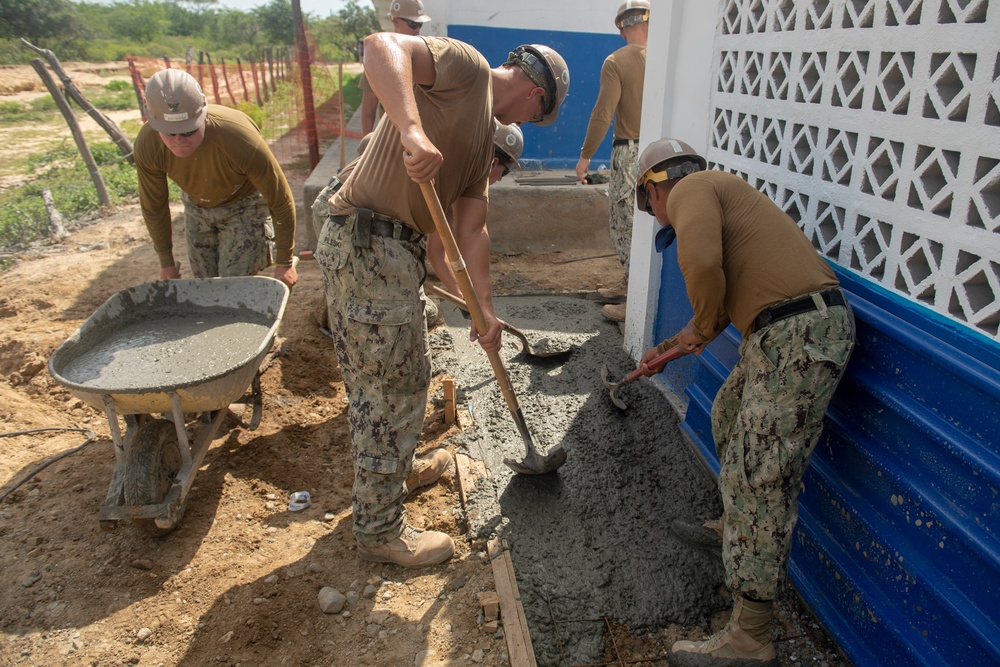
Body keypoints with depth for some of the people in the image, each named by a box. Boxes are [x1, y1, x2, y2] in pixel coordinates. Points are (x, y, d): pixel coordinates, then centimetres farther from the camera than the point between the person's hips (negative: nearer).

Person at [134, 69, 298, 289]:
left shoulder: (240, 138, -37)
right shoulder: (147, 146, -25)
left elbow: (281, 200, -24)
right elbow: (153, 207, -6)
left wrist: (284, 263, -16)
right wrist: (166, 263, 4)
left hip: (244, 206, -4)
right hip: (197, 206, 4)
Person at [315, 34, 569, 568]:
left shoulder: (484, 132, 22)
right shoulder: (465, 66, -4)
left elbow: (471, 228, 17)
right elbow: (380, 45, -21)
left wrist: (484, 307, 11)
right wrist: (413, 130, -36)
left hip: (391, 249, 10)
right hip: (369, 242, -10)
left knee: (381, 384, 25)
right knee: (395, 392, 1)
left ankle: (387, 470, 49)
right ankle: (380, 531, 18)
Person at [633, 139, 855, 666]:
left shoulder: (690, 189, -2)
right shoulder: (718, 193, 28)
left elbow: (701, 261, -26)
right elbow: (722, 304, 36)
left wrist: (702, 326, -6)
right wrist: (667, 348, 46)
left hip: (800, 332, -10)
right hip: (783, 332, 10)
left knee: (759, 477, -6)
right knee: (729, 418, 29)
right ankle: (736, 528, 50)